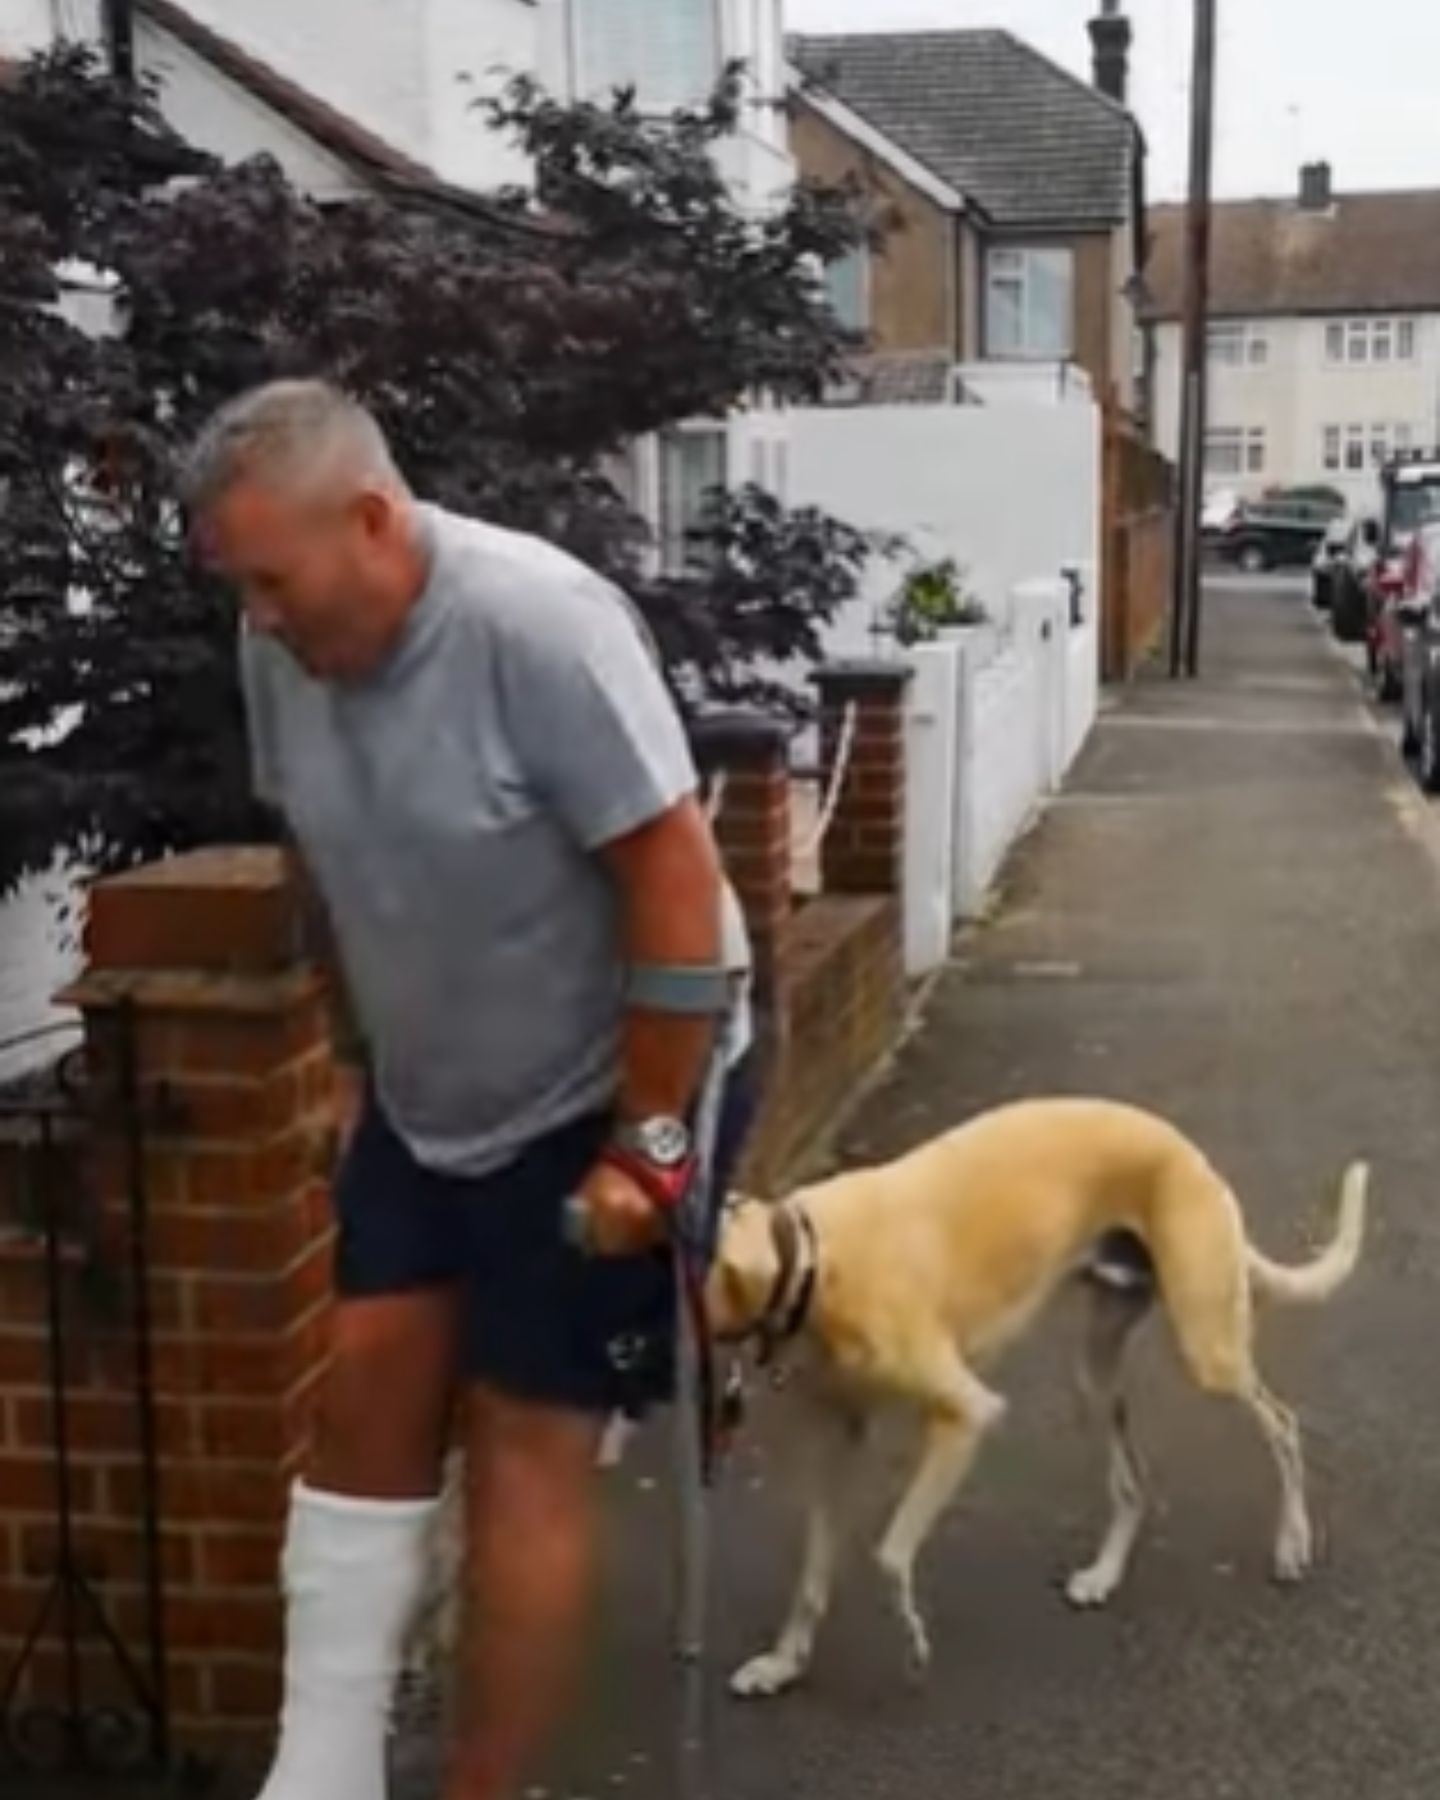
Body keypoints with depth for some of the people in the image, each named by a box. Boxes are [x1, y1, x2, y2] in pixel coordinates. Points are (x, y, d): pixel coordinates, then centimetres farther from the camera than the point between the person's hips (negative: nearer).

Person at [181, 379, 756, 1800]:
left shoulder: (539, 624, -28)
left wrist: (646, 1145, -21)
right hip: (421, 1096, 6)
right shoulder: (281, 641, -9)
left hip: (599, 1097, -6)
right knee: (367, 1403, 8)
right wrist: (383, 1053, 13)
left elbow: (677, 885, -25)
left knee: (526, 1450, 1)